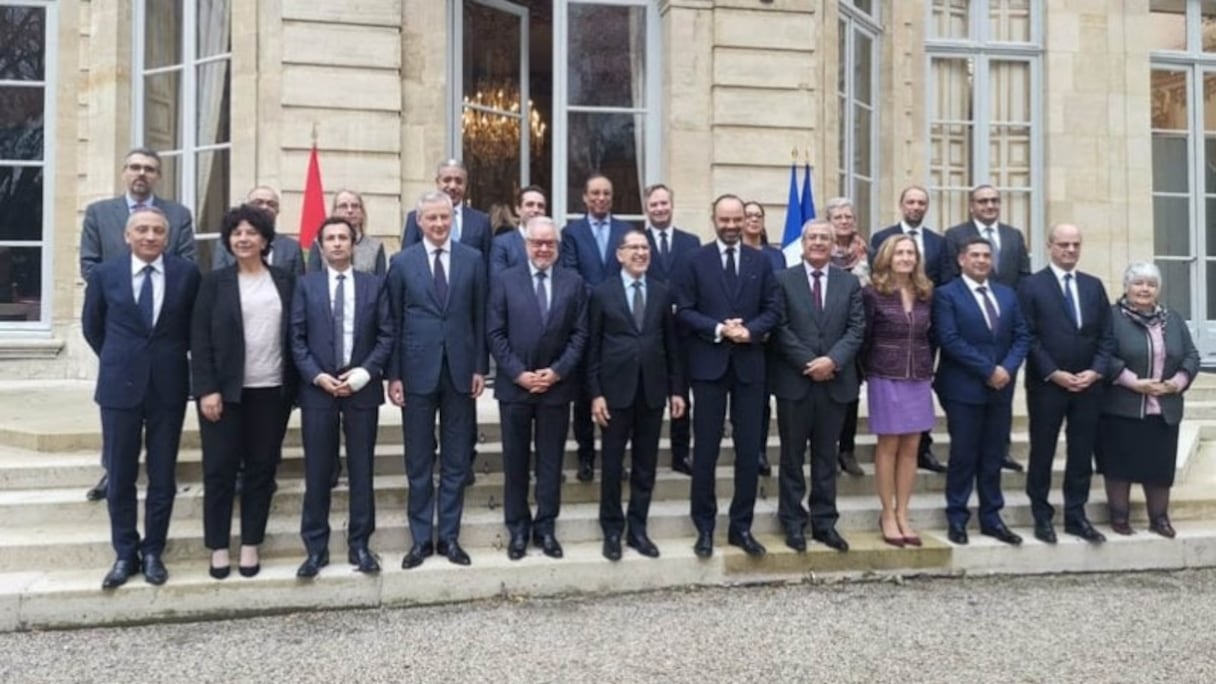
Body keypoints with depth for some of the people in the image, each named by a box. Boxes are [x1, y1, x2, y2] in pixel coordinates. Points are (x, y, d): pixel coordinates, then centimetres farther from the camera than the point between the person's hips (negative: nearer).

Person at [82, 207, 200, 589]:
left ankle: (153, 552, 22)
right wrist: (117, 360, 15)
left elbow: (197, 326, 9)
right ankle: (125, 554, 22)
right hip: (120, 385, 0)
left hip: (169, 386, 0)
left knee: (162, 476, 7)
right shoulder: (105, 273, -1)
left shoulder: (187, 273, -3)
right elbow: (91, 326, 12)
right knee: (121, 476, 8)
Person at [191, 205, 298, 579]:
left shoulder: (284, 281, 7)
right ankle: (218, 547, 16)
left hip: (272, 391, 2)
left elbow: (293, 335, 7)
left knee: (262, 469, 7)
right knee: (219, 470, 4)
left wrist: (294, 386, 1)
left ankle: (250, 544, 19)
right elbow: (200, 339, -2)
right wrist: (207, 389, -10)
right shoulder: (215, 282, 2)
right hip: (225, 390, -1)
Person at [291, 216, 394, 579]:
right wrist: (317, 376, -11)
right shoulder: (306, 284, 7)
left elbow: (386, 335, 2)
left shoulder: (374, 284, 6)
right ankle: (315, 547, 13)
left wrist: (363, 373, -10)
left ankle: (359, 545, 15)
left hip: (362, 387, 0)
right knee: (317, 471, 3)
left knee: (362, 469, 5)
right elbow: (297, 338, 2)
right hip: (317, 388, 0)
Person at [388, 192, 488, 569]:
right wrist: (393, 375, -2)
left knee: (456, 460, 8)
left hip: (460, 370, 1)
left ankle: (449, 536, 19)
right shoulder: (402, 262, 2)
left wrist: (479, 367, 1)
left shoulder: (473, 259, 4)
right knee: (419, 462, 7)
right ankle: (421, 538, 18)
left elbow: (480, 318, 5)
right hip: (417, 371, -1)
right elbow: (394, 322, 2)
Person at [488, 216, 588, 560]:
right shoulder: (505, 280, 2)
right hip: (514, 385, -1)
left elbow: (580, 334, 1)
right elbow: (495, 333, -2)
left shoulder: (574, 283, 6)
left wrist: (557, 371, -10)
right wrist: (519, 374, -11)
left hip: (556, 385, 1)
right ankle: (518, 528, 19)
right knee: (515, 460, 7)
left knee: (551, 460, 8)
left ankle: (546, 527, 19)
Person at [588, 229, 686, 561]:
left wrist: (677, 389, 4)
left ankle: (637, 529, 21)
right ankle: (612, 531, 18)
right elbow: (593, 347, -2)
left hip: (652, 390, 3)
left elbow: (671, 344, 8)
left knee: (645, 465, 9)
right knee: (613, 464, 5)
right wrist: (595, 393, -8)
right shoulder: (602, 292, 0)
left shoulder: (662, 293, 8)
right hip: (616, 389, -2)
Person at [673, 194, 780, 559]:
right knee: (705, 449, 3)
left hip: (749, 364, 3)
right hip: (709, 363, -2)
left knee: (749, 449, 5)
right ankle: (705, 527, 14)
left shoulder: (761, 262, 10)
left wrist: (751, 330, -13)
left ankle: (741, 526, 16)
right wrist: (718, 329, -16)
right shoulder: (694, 261, 2)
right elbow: (683, 311, -4)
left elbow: (773, 309, 6)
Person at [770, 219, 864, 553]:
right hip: (794, 380, -2)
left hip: (835, 381, 2)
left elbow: (857, 328, 2)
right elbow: (780, 328, -6)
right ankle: (793, 523, 14)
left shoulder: (849, 282, 10)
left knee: (826, 456, 9)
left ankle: (825, 522, 17)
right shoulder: (783, 279, 2)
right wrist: (808, 363, -13)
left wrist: (833, 360, -14)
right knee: (792, 456, 5)